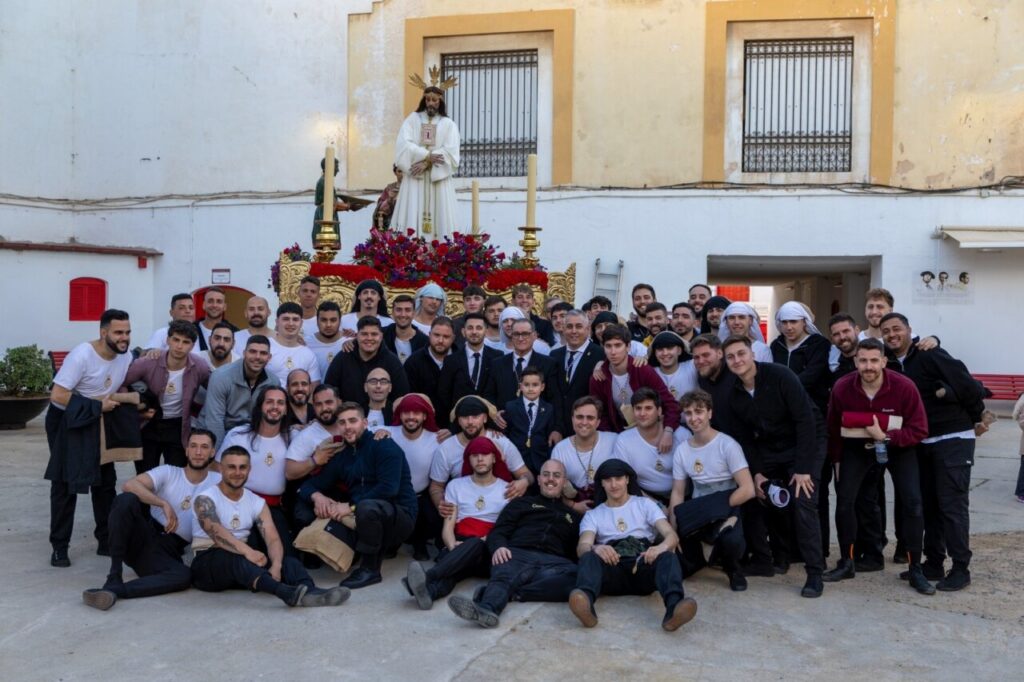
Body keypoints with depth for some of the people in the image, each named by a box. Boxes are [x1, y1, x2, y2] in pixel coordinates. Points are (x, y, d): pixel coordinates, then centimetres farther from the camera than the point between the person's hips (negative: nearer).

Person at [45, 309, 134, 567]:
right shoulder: (82, 355, -26)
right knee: (65, 485, -1)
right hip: (67, 423, -6)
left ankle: (107, 541, 20)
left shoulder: (126, 357, -6)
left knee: (106, 483, 9)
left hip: (98, 424, 6)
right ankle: (59, 547, 10)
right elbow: (57, 396, -29)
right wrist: (98, 405, -25)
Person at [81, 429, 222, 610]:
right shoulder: (169, 472, 4)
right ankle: (115, 577, -26)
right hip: (143, 537, 0)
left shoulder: (217, 482, 8)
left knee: (184, 576, -35)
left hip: (168, 552, 0)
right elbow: (129, 484, -13)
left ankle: (115, 590, -37)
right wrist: (164, 504, -22)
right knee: (126, 499, -29)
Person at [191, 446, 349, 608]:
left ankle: (310, 592, -56)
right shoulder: (205, 499, -8)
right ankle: (286, 592, -64)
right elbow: (216, 532, -29)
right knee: (234, 557, -38)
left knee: (287, 562, -22)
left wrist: (276, 565, -30)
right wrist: (246, 551, -47)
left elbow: (273, 539, -7)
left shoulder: (257, 503, 7)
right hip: (207, 563, -5)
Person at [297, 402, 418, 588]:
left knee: (366, 506, -37)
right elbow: (311, 484, 11)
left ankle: (370, 569, -14)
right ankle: (380, 548, 5)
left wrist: (351, 506, -23)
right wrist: (317, 496, -13)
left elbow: (388, 489, -21)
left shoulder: (384, 446, -8)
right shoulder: (342, 456, 13)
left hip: (399, 515, -7)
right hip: (362, 520, 7)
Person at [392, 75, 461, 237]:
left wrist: (426, 163, -15)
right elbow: (404, 144, -5)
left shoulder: (448, 124, 8)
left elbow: (451, 150, -6)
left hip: (439, 176, 0)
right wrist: (427, 155, -16)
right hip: (415, 175, 0)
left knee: (439, 217, -4)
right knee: (413, 217, -6)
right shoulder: (412, 119, 9)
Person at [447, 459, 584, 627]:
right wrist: (499, 547, -7)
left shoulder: (573, 516, 34)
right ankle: (487, 609, -67)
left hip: (553, 562, 1)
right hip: (518, 554, 0)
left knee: (577, 576, -34)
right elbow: (499, 531, 16)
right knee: (504, 576, -36)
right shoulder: (522, 503, 29)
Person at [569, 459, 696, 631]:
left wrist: (662, 547, -22)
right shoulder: (593, 514, 21)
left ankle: (674, 607, -62)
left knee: (667, 557, -33)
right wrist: (595, 548, -26)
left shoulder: (645, 504, 21)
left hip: (643, 563, 0)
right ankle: (586, 604, -64)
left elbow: (672, 536, 5)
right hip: (612, 568, 0)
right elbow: (582, 546, 1)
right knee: (589, 557, -34)